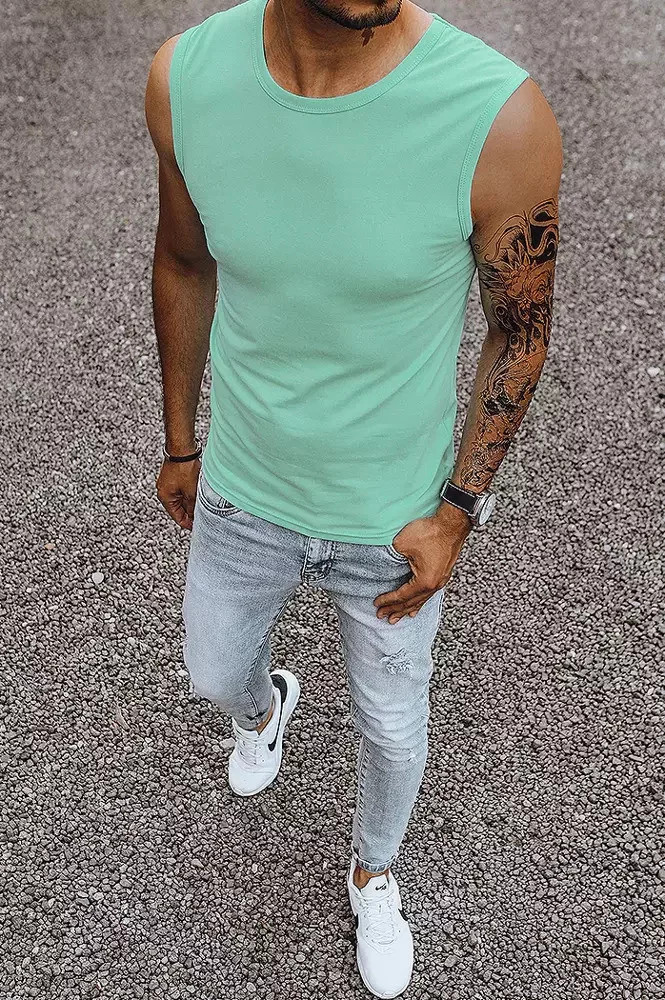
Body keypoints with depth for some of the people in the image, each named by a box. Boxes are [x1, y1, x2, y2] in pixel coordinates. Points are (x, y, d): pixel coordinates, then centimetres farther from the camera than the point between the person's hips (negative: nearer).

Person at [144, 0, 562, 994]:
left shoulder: (500, 115, -27)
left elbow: (520, 325, -11)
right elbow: (184, 265, 0)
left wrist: (456, 514, -11)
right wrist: (181, 446, 9)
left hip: (394, 520, -2)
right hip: (241, 495, 3)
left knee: (392, 732, 21)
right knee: (214, 673, 28)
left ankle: (374, 867, 57)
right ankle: (265, 706, 69)